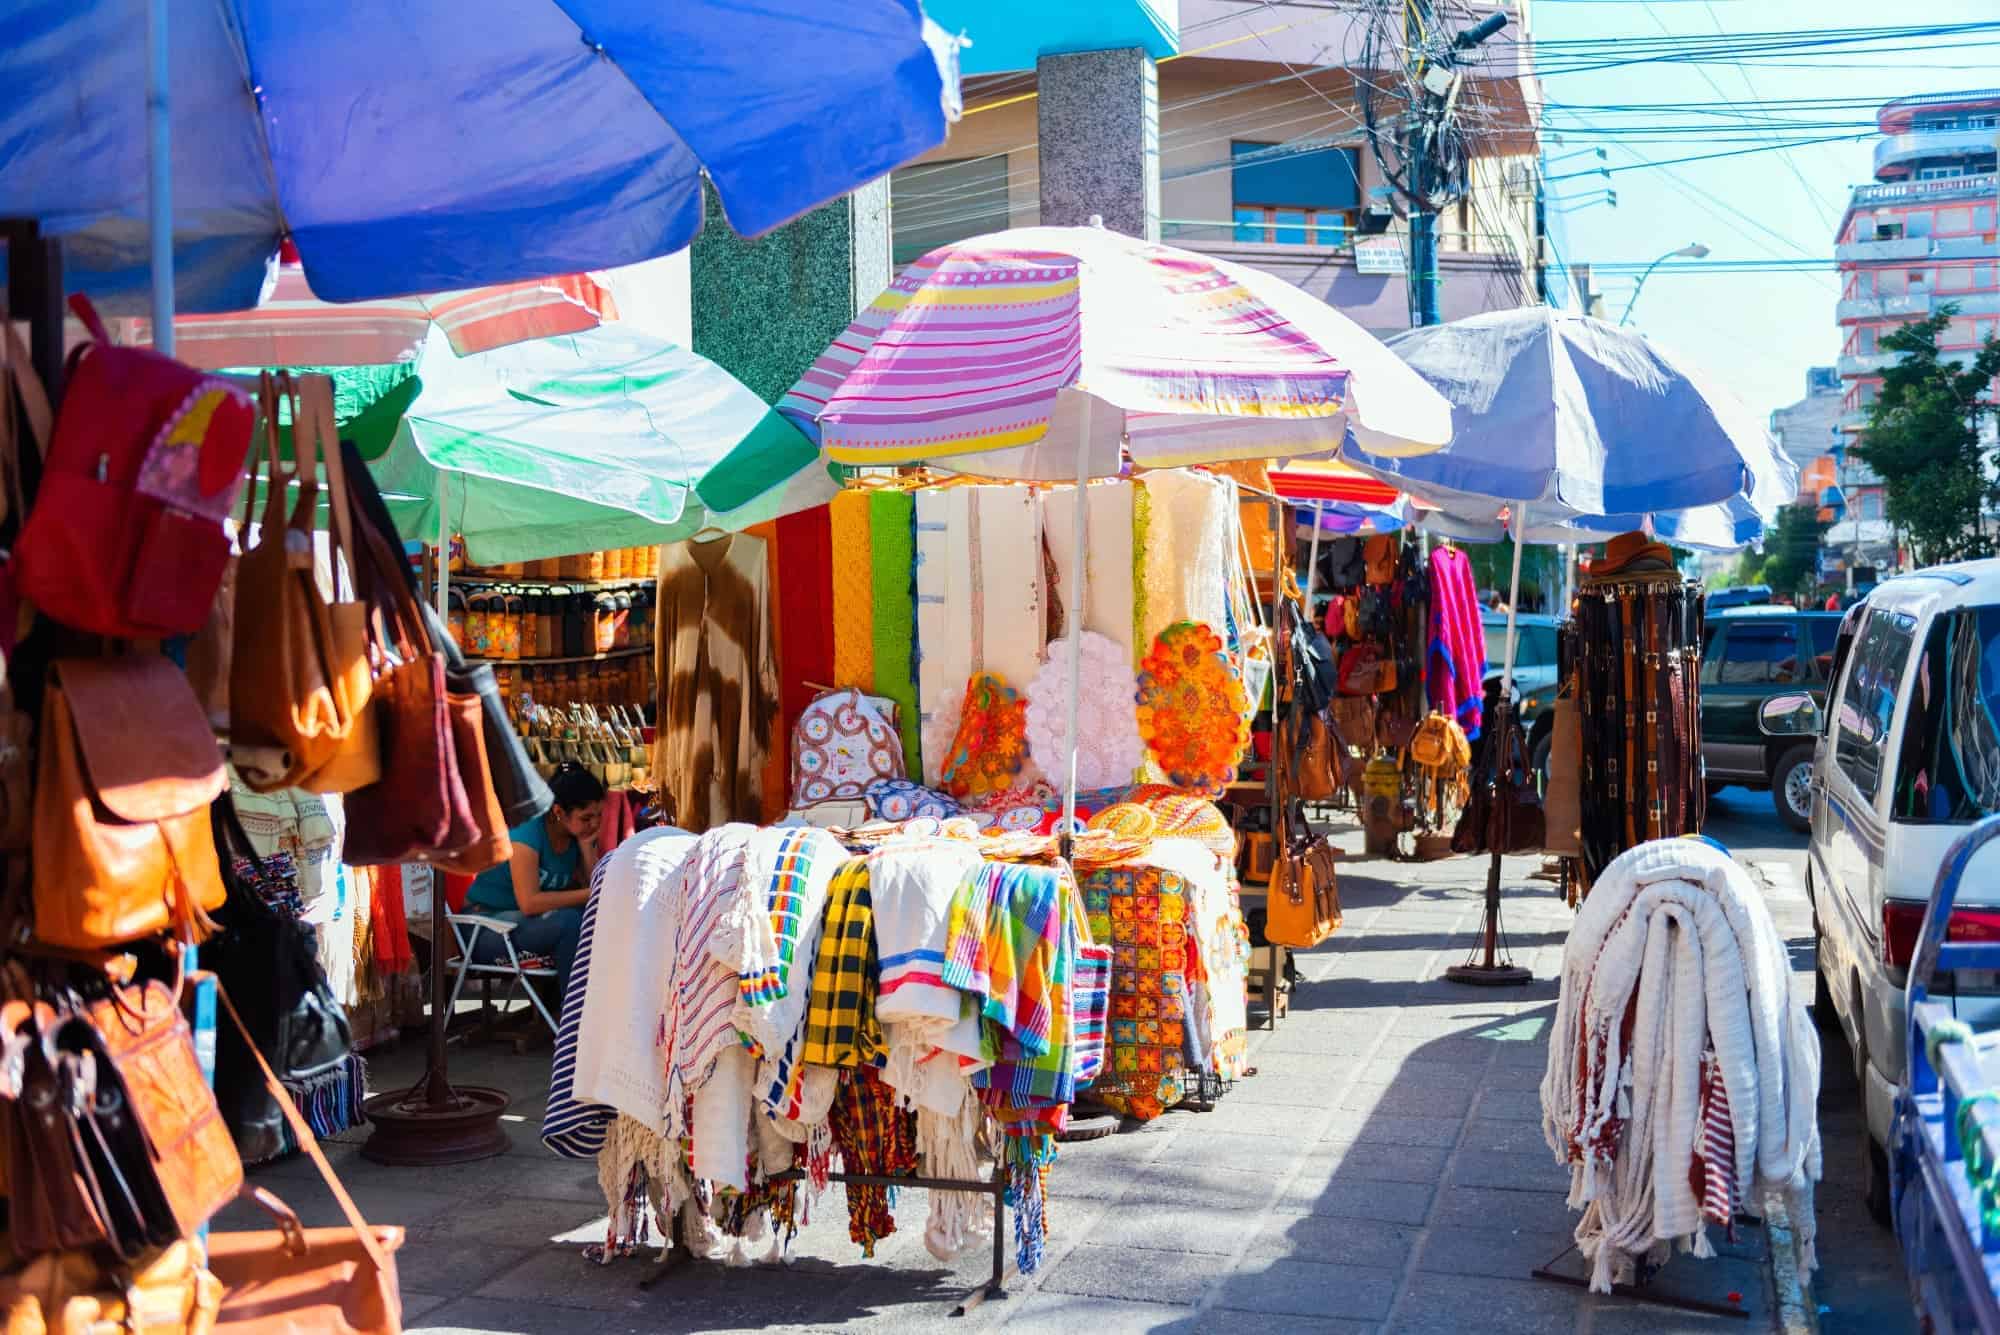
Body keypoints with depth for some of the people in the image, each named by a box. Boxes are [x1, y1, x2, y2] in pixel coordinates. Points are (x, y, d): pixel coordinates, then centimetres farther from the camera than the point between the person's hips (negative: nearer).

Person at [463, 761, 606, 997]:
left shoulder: (580, 836, 1)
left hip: (530, 922, 7)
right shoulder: (528, 832, -20)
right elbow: (529, 902, -29)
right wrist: (588, 895, -27)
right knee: (570, 920, -32)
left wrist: (587, 846, -13)